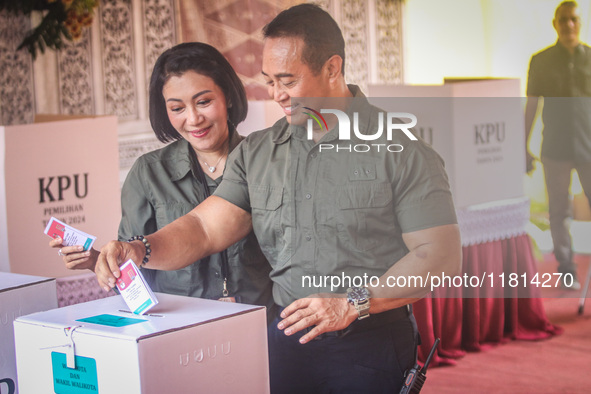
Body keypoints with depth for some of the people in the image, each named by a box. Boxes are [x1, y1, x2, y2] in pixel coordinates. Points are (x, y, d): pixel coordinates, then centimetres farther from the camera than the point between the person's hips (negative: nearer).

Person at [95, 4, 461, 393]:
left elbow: (441, 257, -10)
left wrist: (352, 304, -18)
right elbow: (206, 228, 2)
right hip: (285, 339, 4)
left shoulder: (401, 149, -6)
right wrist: (140, 250, -17)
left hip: (373, 346, -3)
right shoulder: (256, 153, 9)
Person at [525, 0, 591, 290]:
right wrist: (524, 147, 5)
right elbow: (531, 106, 7)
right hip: (555, 149, 0)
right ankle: (566, 269, 14)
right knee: (559, 211, 4)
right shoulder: (541, 61, 3)